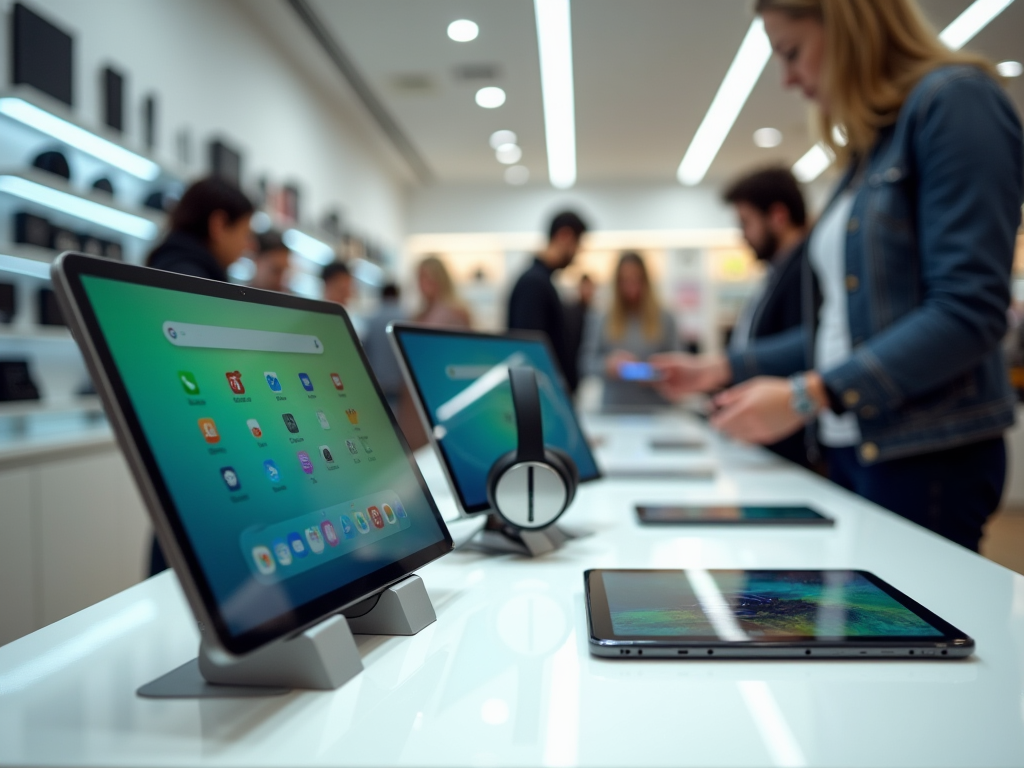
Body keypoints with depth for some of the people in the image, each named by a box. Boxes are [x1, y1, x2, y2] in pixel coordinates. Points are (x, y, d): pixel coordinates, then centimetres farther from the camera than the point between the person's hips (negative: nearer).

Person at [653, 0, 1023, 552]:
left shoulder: (953, 101, -8)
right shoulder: (867, 155, 16)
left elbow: (969, 310, -17)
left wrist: (809, 395, -21)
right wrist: (724, 370, 14)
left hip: (928, 457, -7)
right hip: (851, 449, 7)